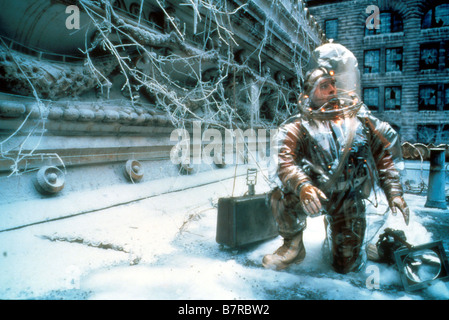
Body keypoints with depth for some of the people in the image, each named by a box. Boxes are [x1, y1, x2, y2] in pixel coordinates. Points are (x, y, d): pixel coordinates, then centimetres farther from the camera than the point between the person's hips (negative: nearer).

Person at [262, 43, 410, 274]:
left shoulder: (361, 120, -1)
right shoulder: (299, 126, -9)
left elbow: (383, 158, 3)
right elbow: (285, 161, -23)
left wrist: (394, 193, -10)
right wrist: (302, 186, -42)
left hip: (347, 199, 2)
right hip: (312, 195, -2)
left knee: (347, 265, 4)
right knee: (280, 197, -35)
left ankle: (333, 233, 39)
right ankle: (294, 245, -5)